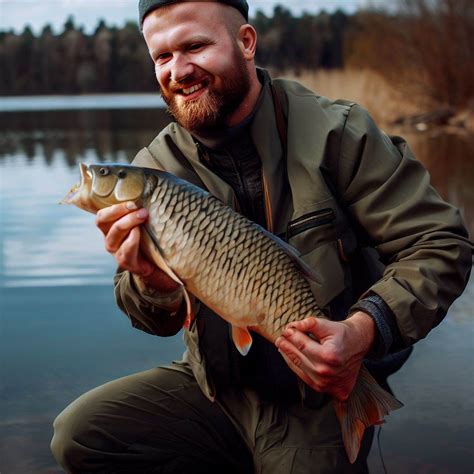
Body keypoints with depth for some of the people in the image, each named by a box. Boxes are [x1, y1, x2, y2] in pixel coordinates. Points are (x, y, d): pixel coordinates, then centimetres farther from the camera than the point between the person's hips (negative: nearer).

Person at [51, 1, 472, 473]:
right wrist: (150, 283, -21)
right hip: (215, 390, 4)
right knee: (78, 434, -11)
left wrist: (362, 331, -29)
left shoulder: (336, 134, -13)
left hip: (316, 409, -4)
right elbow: (158, 320, 4)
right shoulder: (155, 167, -1)